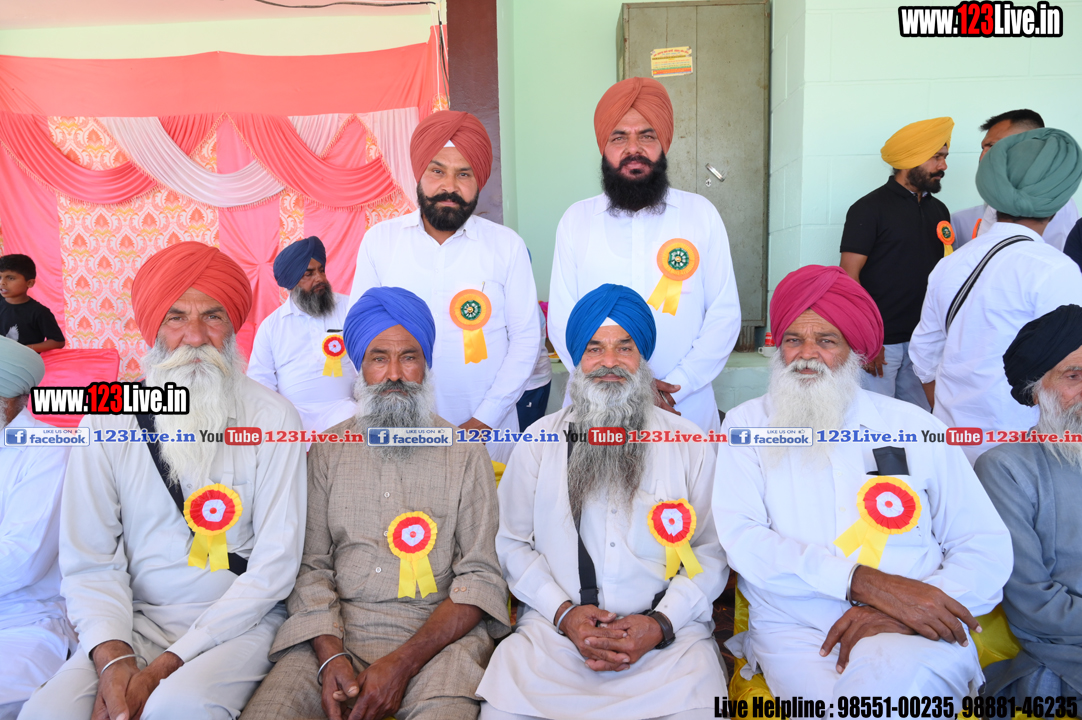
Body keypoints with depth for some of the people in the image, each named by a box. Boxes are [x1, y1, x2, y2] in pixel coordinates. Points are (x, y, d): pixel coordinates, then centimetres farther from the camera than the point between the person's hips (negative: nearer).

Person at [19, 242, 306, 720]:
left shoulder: (273, 419, -5)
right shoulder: (106, 423, 2)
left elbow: (276, 564, -8)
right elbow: (88, 562, 1)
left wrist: (168, 664, -13)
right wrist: (111, 657, -17)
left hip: (238, 623, -2)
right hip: (134, 621, 3)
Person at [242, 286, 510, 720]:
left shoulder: (466, 455, 4)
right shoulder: (327, 451, 12)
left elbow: (481, 577, -3)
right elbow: (311, 567, 6)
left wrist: (403, 663, -14)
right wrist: (330, 656, -12)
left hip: (435, 635, -2)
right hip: (333, 632, 2)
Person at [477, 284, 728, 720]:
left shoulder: (688, 442, 8)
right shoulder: (540, 440, 10)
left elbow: (712, 551, 5)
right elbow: (513, 543, 9)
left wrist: (661, 623, -9)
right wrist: (564, 612, -5)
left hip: (667, 633, 0)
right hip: (554, 628, 1)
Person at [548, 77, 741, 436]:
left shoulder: (700, 213, 3)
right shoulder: (576, 219, 2)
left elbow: (725, 313, 0)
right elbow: (561, 321, -1)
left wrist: (676, 385, -12)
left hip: (687, 410, 0)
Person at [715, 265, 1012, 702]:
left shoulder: (912, 427, 10)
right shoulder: (748, 424, 7)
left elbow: (987, 546, 7)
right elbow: (741, 539, -6)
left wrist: (906, 612, -12)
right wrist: (864, 582, -17)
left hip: (914, 634, 0)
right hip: (795, 630, 0)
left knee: (894, 687, -33)